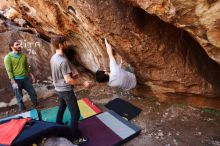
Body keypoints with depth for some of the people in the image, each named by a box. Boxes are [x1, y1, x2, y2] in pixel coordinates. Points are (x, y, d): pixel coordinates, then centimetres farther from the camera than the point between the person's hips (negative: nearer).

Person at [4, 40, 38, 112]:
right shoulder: (8, 57, -10)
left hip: (25, 78, 5)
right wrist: (13, 82, -17)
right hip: (16, 80, -5)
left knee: (33, 92, 12)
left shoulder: (23, 55, 6)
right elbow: (9, 71, -12)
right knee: (19, 96, 9)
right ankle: (22, 110, 28)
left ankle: (35, 105, 33)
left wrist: (31, 75, 13)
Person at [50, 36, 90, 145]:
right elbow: (68, 80, -27)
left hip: (58, 89, 10)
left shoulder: (53, 58, 2)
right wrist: (83, 83, -19)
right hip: (66, 90, -9)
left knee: (61, 107, 28)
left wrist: (71, 75, 18)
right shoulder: (63, 60, -28)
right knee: (75, 113, 0)